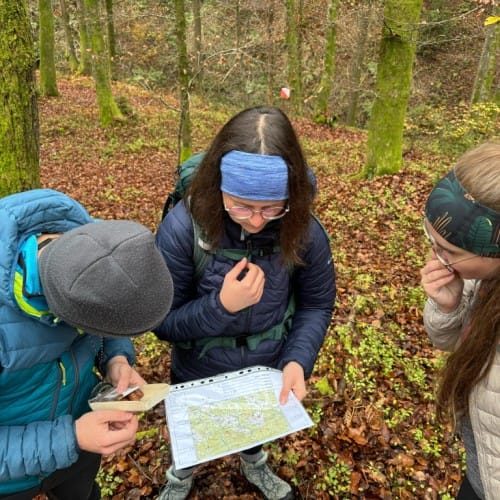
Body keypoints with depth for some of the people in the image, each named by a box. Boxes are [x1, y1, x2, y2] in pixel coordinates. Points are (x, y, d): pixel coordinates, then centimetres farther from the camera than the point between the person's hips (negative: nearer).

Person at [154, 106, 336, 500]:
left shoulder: (304, 231, -25)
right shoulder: (182, 227, -30)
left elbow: (317, 306, -12)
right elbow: (162, 321, -23)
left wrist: (298, 360, -27)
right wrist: (220, 306, -39)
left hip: (268, 372, 2)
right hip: (197, 375, -1)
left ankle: (255, 466, 70)